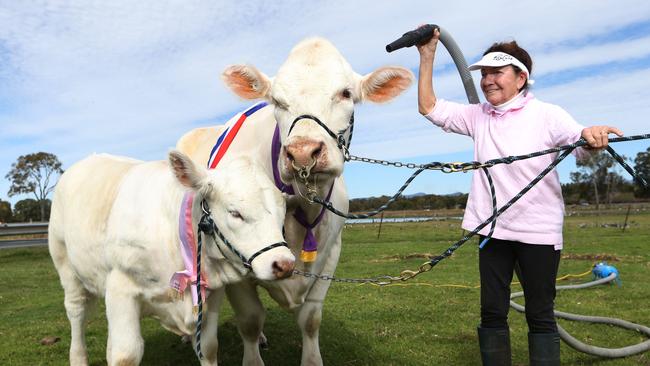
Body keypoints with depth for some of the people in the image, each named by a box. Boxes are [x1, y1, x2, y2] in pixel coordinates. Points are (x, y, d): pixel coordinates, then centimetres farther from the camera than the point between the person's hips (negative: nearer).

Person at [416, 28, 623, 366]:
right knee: (492, 313, 11)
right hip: (493, 229, 4)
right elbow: (429, 108, 5)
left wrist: (591, 137, -40)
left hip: (539, 232, -4)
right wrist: (427, 57, 0)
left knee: (540, 316, 8)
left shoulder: (547, 115, -6)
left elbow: (582, 149, -15)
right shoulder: (477, 116, 6)